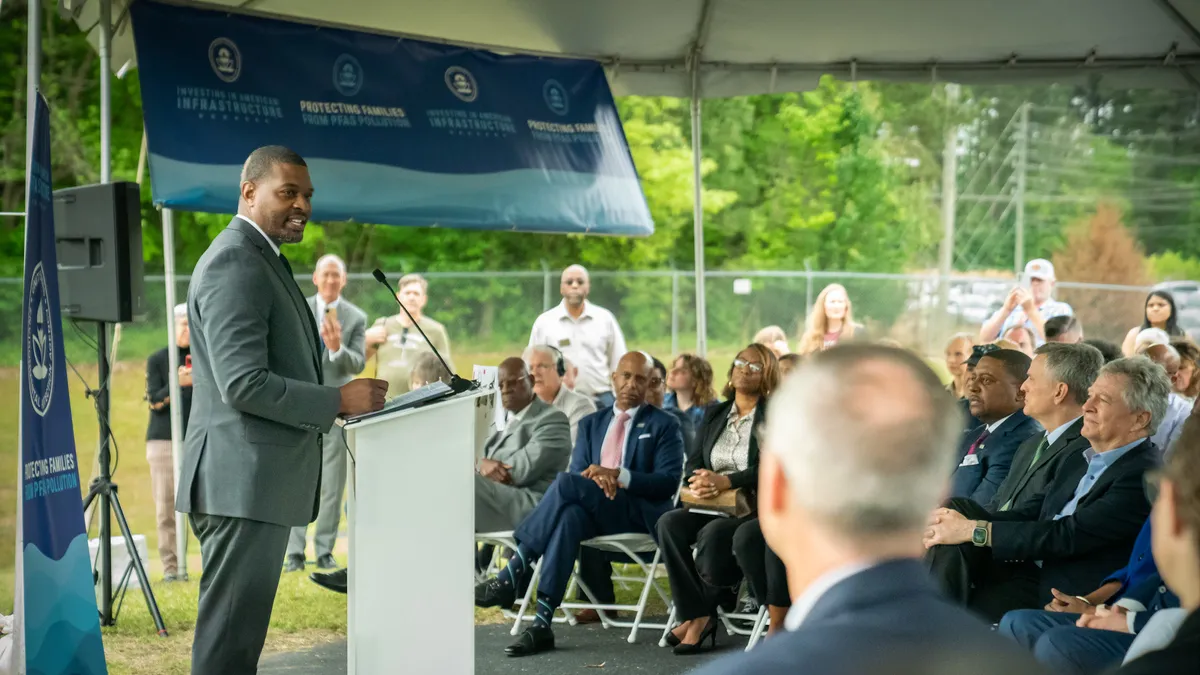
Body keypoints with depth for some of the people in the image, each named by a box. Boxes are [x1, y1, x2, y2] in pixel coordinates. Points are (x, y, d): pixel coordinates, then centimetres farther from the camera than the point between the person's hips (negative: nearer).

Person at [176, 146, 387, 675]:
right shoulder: (234, 263, -15)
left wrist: (338, 398, 14)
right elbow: (243, 383, -22)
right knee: (230, 633, -6)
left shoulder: (264, 259, 18)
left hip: (263, 481, 11)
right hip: (243, 479, -11)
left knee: (242, 628, 14)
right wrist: (338, 401, -16)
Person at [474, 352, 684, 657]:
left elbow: (669, 482, -3)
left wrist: (617, 475, -16)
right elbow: (578, 474, 12)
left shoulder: (664, 425, 9)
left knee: (566, 484, -30)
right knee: (569, 514, -37)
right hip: (593, 511, 4)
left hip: (640, 514, -3)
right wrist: (596, 479, -13)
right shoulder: (591, 424, 23)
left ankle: (512, 576, -29)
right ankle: (542, 623, -45)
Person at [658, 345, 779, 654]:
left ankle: (701, 613, -13)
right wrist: (699, 481, -13)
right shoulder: (714, 415, 20)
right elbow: (693, 462, 12)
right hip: (710, 506, 6)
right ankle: (695, 613, -24)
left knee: (713, 533, -36)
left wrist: (726, 481, -25)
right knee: (670, 523, -26)